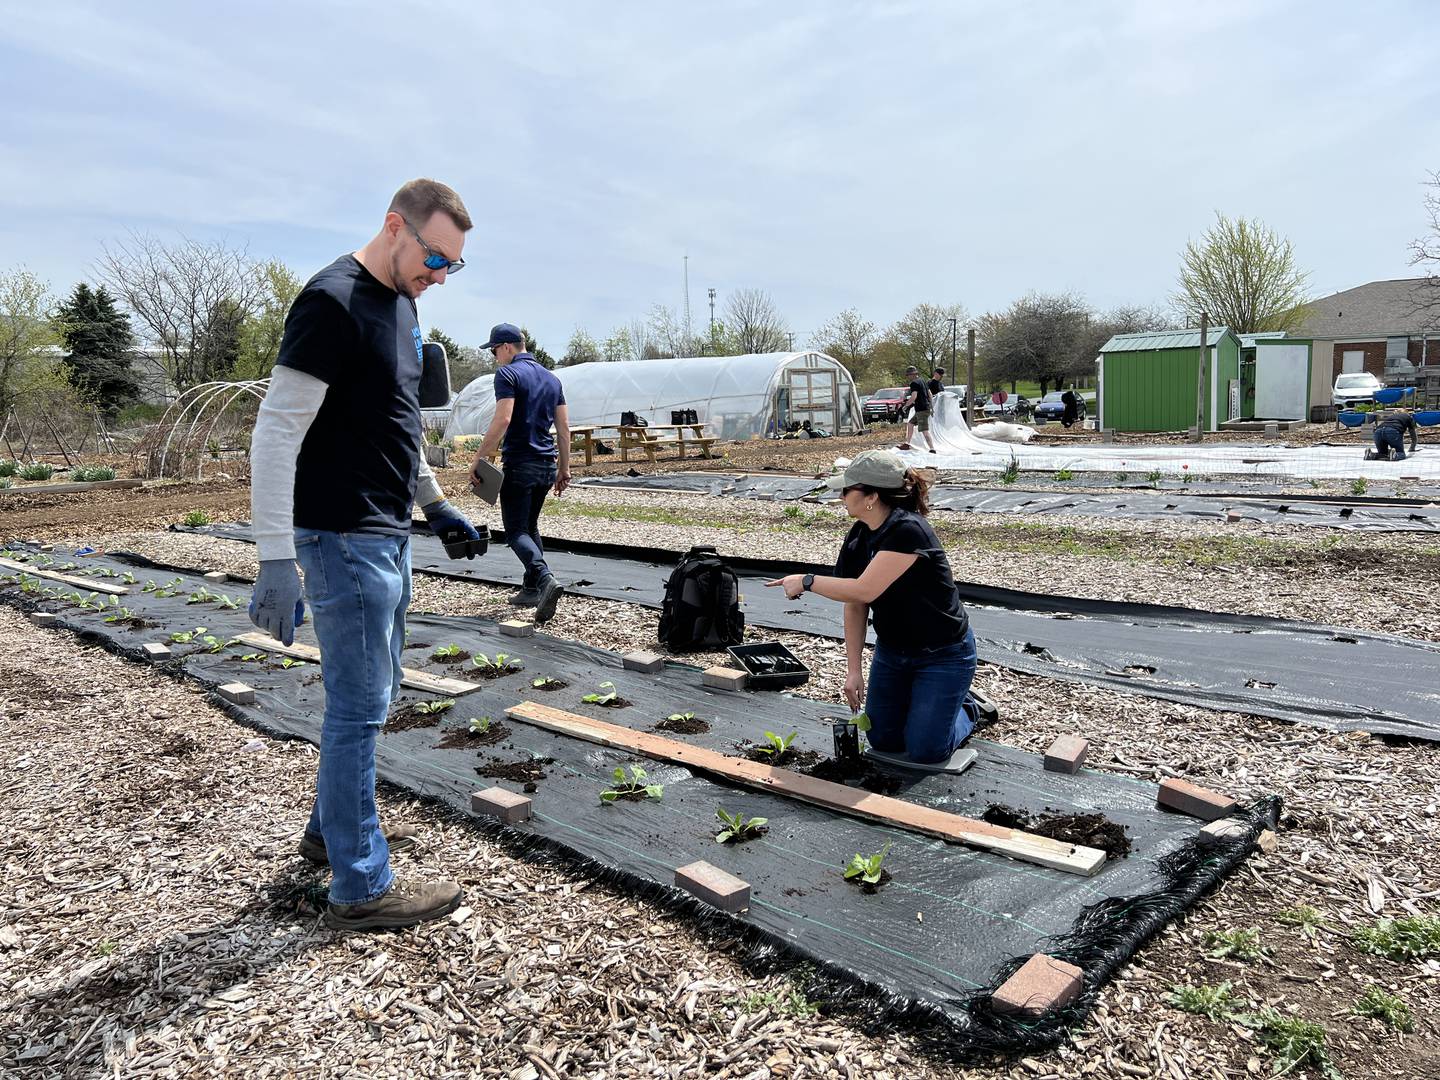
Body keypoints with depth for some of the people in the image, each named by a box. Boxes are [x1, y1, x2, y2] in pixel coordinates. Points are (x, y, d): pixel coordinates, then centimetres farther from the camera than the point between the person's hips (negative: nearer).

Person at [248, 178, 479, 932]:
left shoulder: (401, 304, 13)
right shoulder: (333, 303, -16)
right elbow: (276, 431, -20)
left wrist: (433, 502, 24)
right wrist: (276, 558, -23)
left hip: (388, 535, 9)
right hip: (345, 538, -9)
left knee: (373, 693, 19)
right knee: (360, 706, -2)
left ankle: (332, 828, 37)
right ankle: (360, 889, 11)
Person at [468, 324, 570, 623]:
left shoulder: (508, 374, -8)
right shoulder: (551, 378, 14)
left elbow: (502, 420, -19)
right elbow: (564, 427, 13)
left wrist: (479, 458, -15)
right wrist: (564, 468, 16)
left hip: (519, 464, -7)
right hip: (547, 464, 7)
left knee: (516, 531, -4)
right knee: (531, 527, 18)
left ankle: (545, 579, -25)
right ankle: (531, 590, 18)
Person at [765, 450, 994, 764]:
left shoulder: (908, 531, -30)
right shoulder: (858, 537, -4)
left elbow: (864, 591, -34)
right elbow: (855, 608, -5)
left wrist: (806, 581, -23)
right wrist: (853, 669, -9)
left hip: (942, 654, -7)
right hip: (892, 651, 7)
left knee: (924, 751, -7)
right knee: (883, 741, 8)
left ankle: (970, 708, 20)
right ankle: (919, 697, 31)